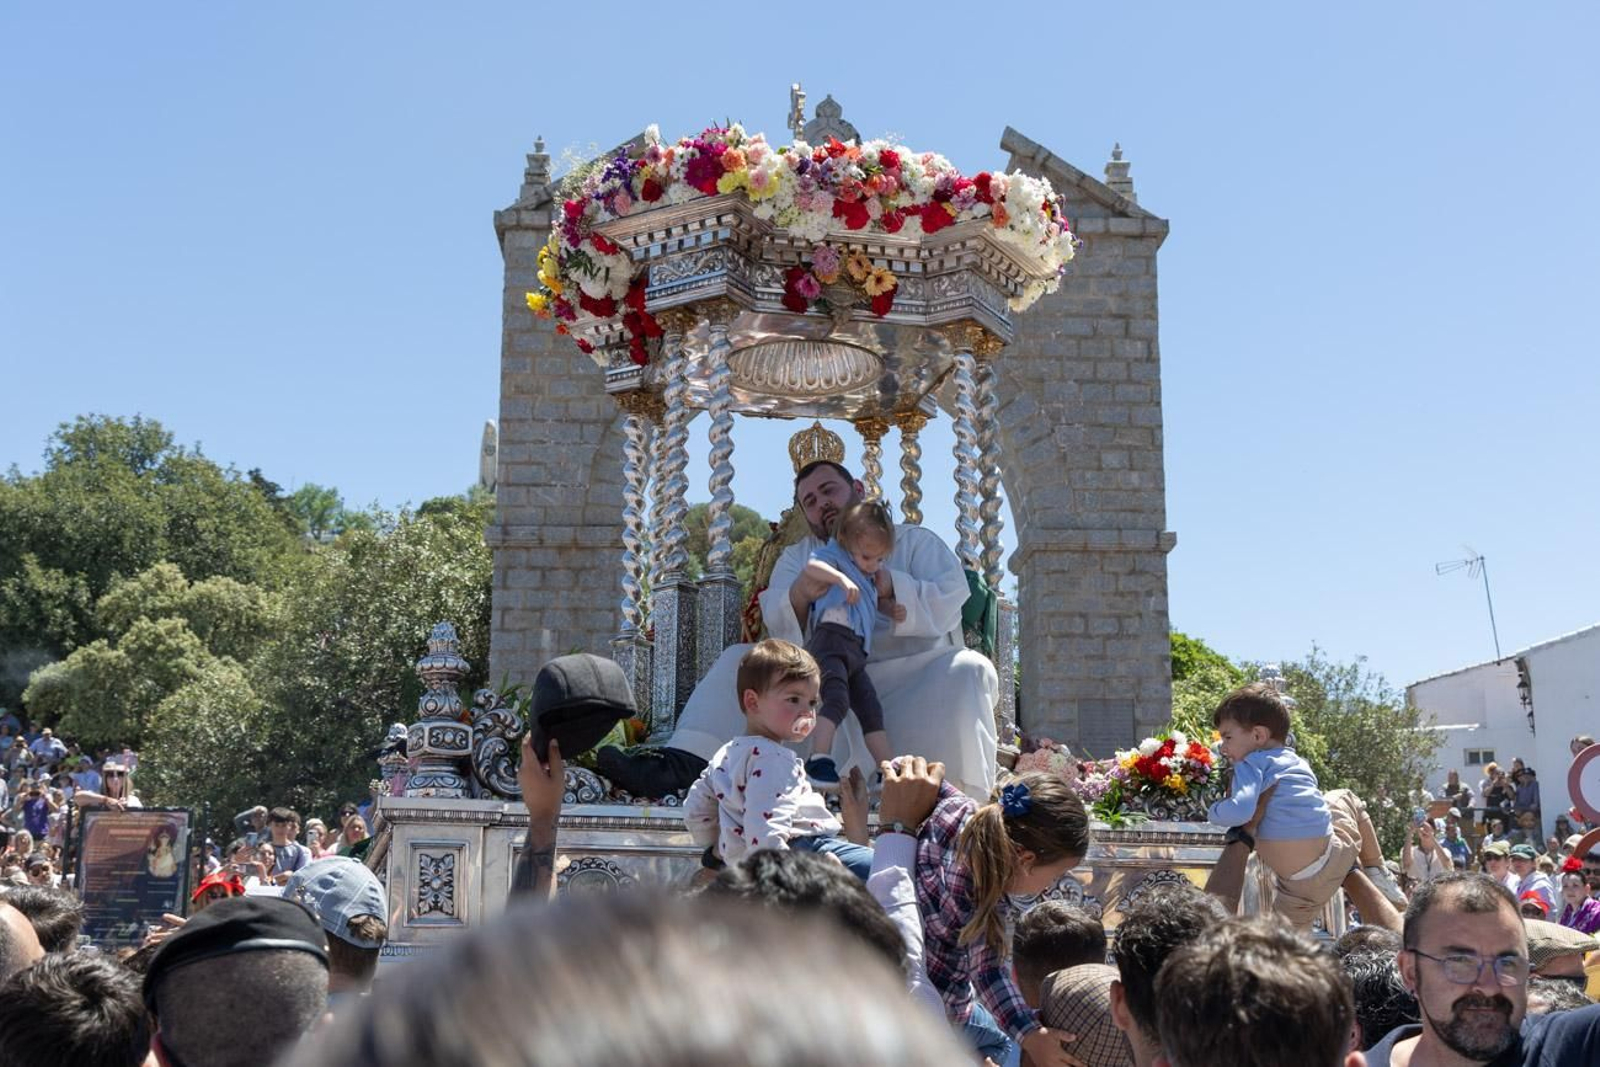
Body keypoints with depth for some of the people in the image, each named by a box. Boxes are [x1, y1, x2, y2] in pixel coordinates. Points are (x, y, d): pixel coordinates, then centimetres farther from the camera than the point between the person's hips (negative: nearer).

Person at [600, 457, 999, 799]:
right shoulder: (797, 556, 25)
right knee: (739, 661, -12)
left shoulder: (917, 542, 15)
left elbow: (946, 606, -4)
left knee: (968, 670, -31)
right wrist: (802, 588, -17)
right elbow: (777, 623, 5)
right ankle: (681, 764, -30)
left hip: (911, 687, -2)